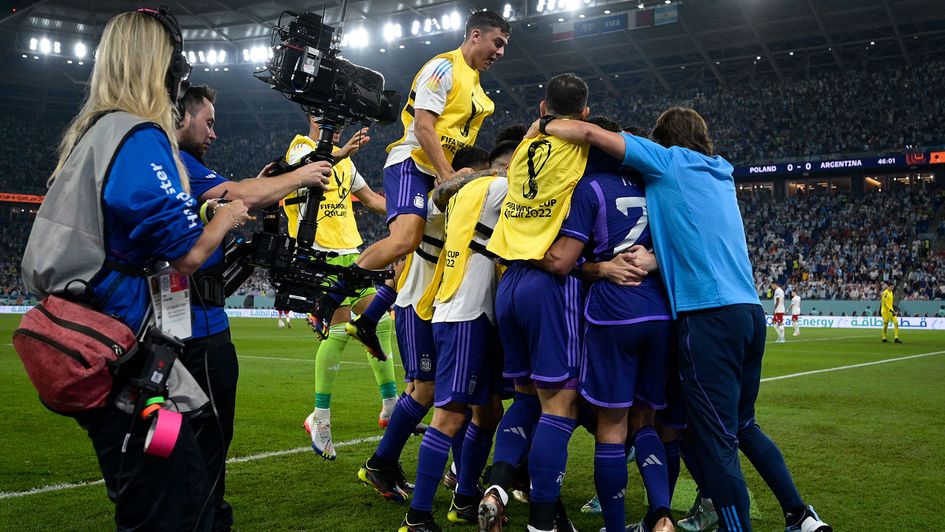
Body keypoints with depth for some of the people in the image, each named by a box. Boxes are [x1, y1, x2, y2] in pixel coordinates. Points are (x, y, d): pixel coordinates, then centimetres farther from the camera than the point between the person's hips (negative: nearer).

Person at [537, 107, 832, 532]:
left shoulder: (669, 161, 2)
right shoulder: (721, 173, 20)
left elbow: (591, 133, 0)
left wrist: (543, 125, 15)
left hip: (710, 315, -7)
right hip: (751, 310, 8)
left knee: (717, 442, -4)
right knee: (743, 425, 21)